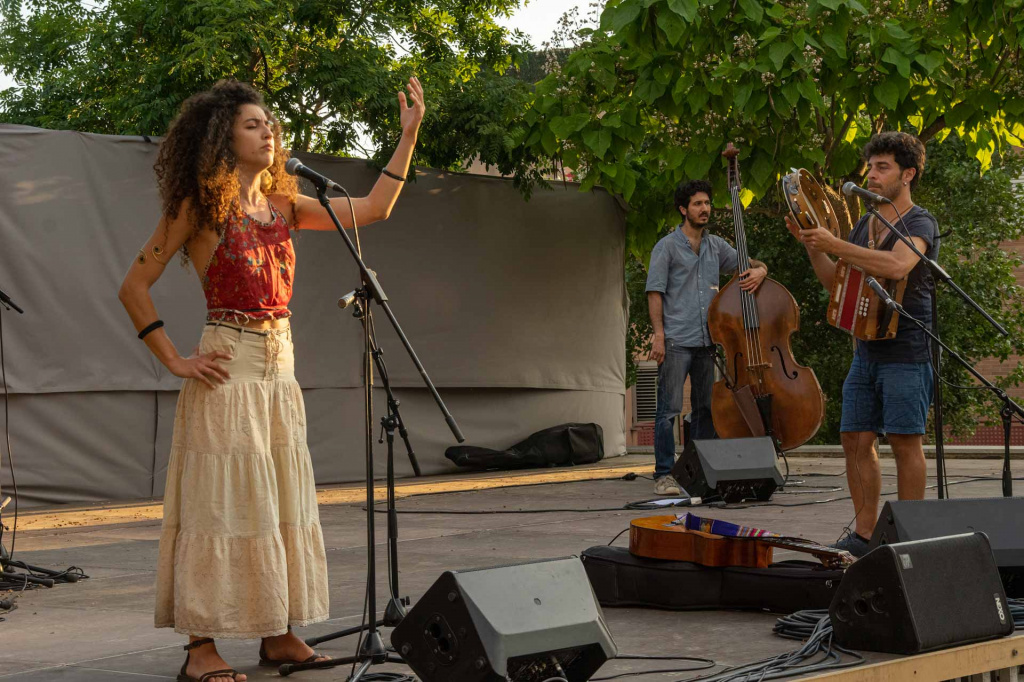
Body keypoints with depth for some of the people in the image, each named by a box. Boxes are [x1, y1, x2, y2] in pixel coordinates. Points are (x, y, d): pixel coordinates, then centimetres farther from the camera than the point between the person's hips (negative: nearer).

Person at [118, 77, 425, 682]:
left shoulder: (285, 208, 12)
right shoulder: (200, 208, -4)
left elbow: (374, 208, 12)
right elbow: (135, 287, -4)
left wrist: (410, 134, 8)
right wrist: (175, 361, -8)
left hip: (281, 376, 6)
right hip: (227, 376, -6)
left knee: (282, 504, 8)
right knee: (222, 503, -6)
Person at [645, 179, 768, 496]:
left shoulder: (716, 246, 15)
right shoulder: (667, 247, 0)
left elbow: (750, 264, 21)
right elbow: (654, 292, -3)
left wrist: (759, 271, -5)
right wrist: (658, 334, -13)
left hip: (706, 341, 6)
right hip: (676, 341, -6)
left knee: (706, 409, 10)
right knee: (669, 409, -8)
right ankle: (664, 475, -5)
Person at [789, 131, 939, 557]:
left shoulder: (921, 223, -7)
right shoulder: (864, 224, 17)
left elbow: (897, 266, -28)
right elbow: (836, 283, 19)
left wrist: (835, 245, -28)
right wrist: (811, 245, 5)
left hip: (906, 351, -7)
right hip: (867, 350, 8)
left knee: (905, 442, -4)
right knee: (856, 440, 5)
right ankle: (864, 535, 12)